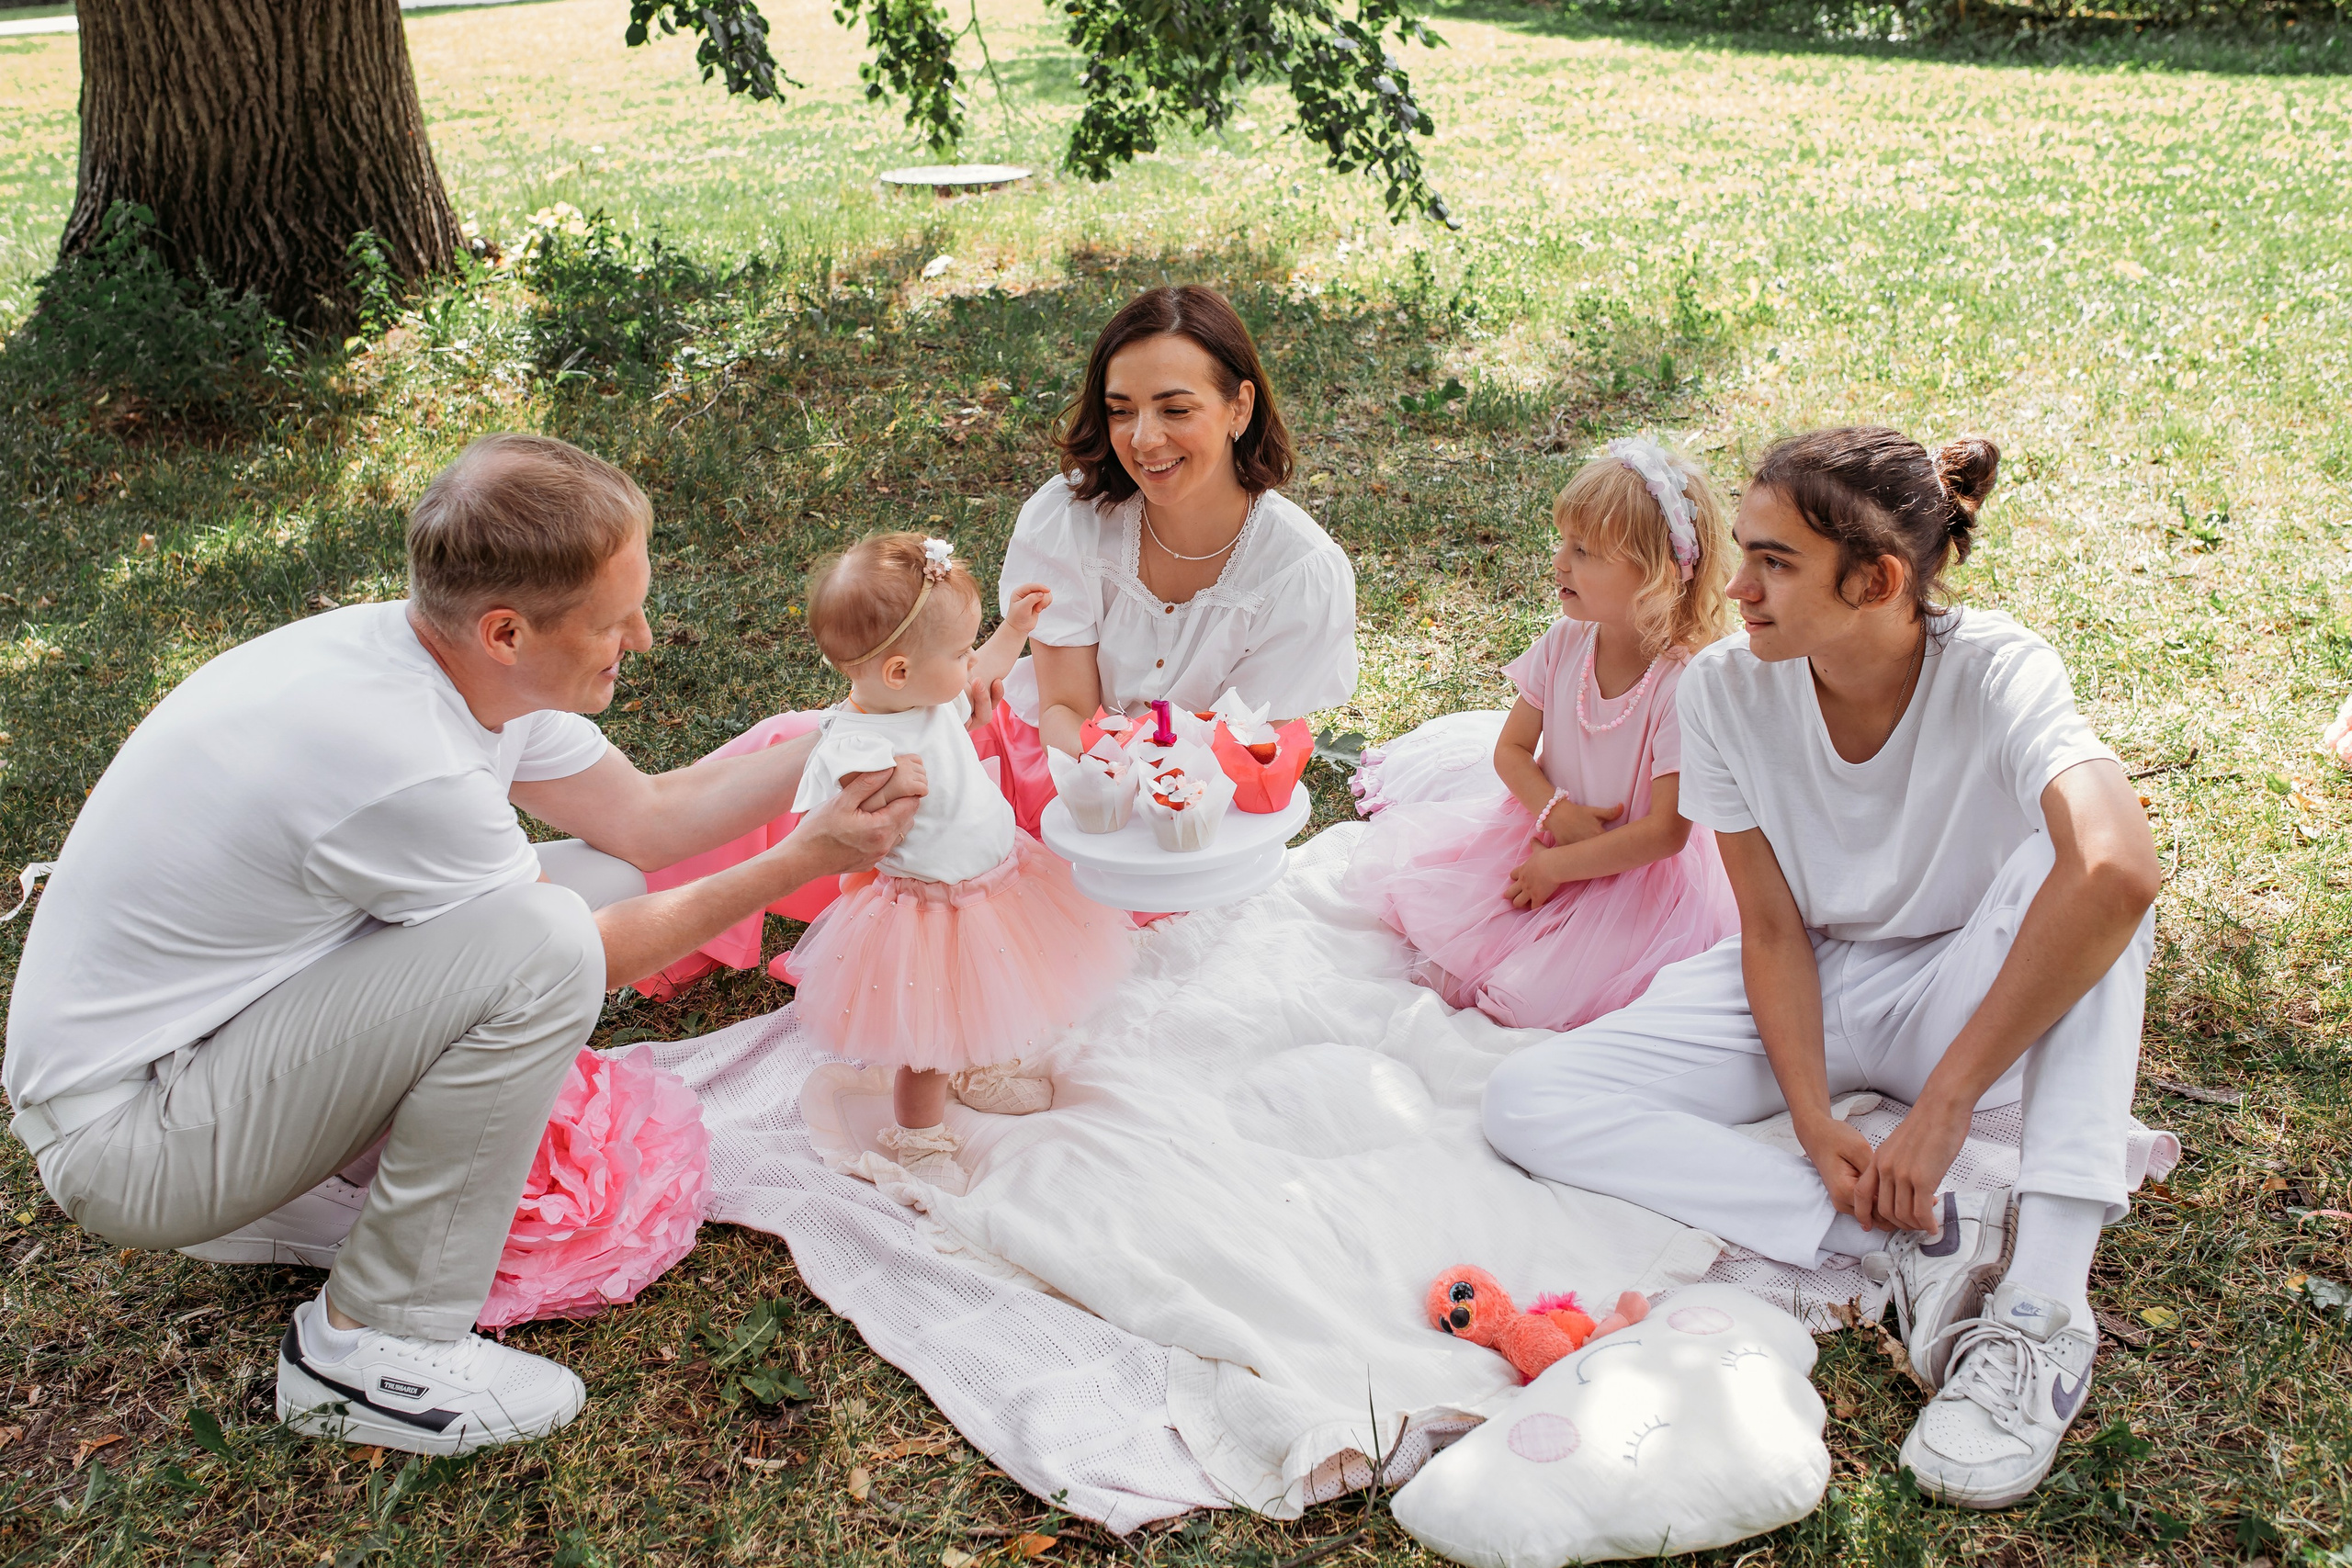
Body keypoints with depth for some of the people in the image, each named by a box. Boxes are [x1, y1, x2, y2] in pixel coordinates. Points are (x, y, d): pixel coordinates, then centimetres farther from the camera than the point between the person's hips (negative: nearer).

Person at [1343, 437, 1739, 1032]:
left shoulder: (1683, 687, -25)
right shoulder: (1564, 643, -8)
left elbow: (1666, 832, -23)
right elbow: (1512, 749, 2)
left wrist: (1557, 865, -19)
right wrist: (1557, 813, -17)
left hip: (1638, 870, -6)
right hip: (1551, 825, 6)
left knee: (1535, 1000, -23)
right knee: (1402, 880, -5)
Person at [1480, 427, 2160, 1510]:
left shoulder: (1998, 672, -24)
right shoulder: (1727, 689, -15)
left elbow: (2117, 873, -43)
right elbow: (1773, 929, -10)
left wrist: (1942, 1103, -42)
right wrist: (1816, 1124, -24)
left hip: (1968, 1003, -2)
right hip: (1801, 999, 3)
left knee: (2069, 863, -35)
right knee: (1527, 1104, -19)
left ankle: (2042, 1305, -34)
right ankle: (1919, 1242, -25)